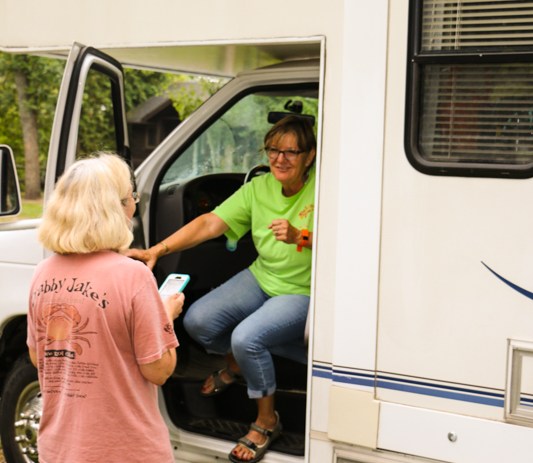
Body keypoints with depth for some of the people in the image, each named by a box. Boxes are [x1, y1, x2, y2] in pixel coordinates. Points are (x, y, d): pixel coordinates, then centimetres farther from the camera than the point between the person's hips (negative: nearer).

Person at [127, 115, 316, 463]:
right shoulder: (260, 187, -1)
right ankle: (235, 366, 27)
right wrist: (157, 250, -18)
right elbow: (210, 223, -8)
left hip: (303, 292, -6)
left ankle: (267, 421, -4)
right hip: (261, 277, 6)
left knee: (246, 337, -29)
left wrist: (301, 237, -43)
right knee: (197, 320, -9)